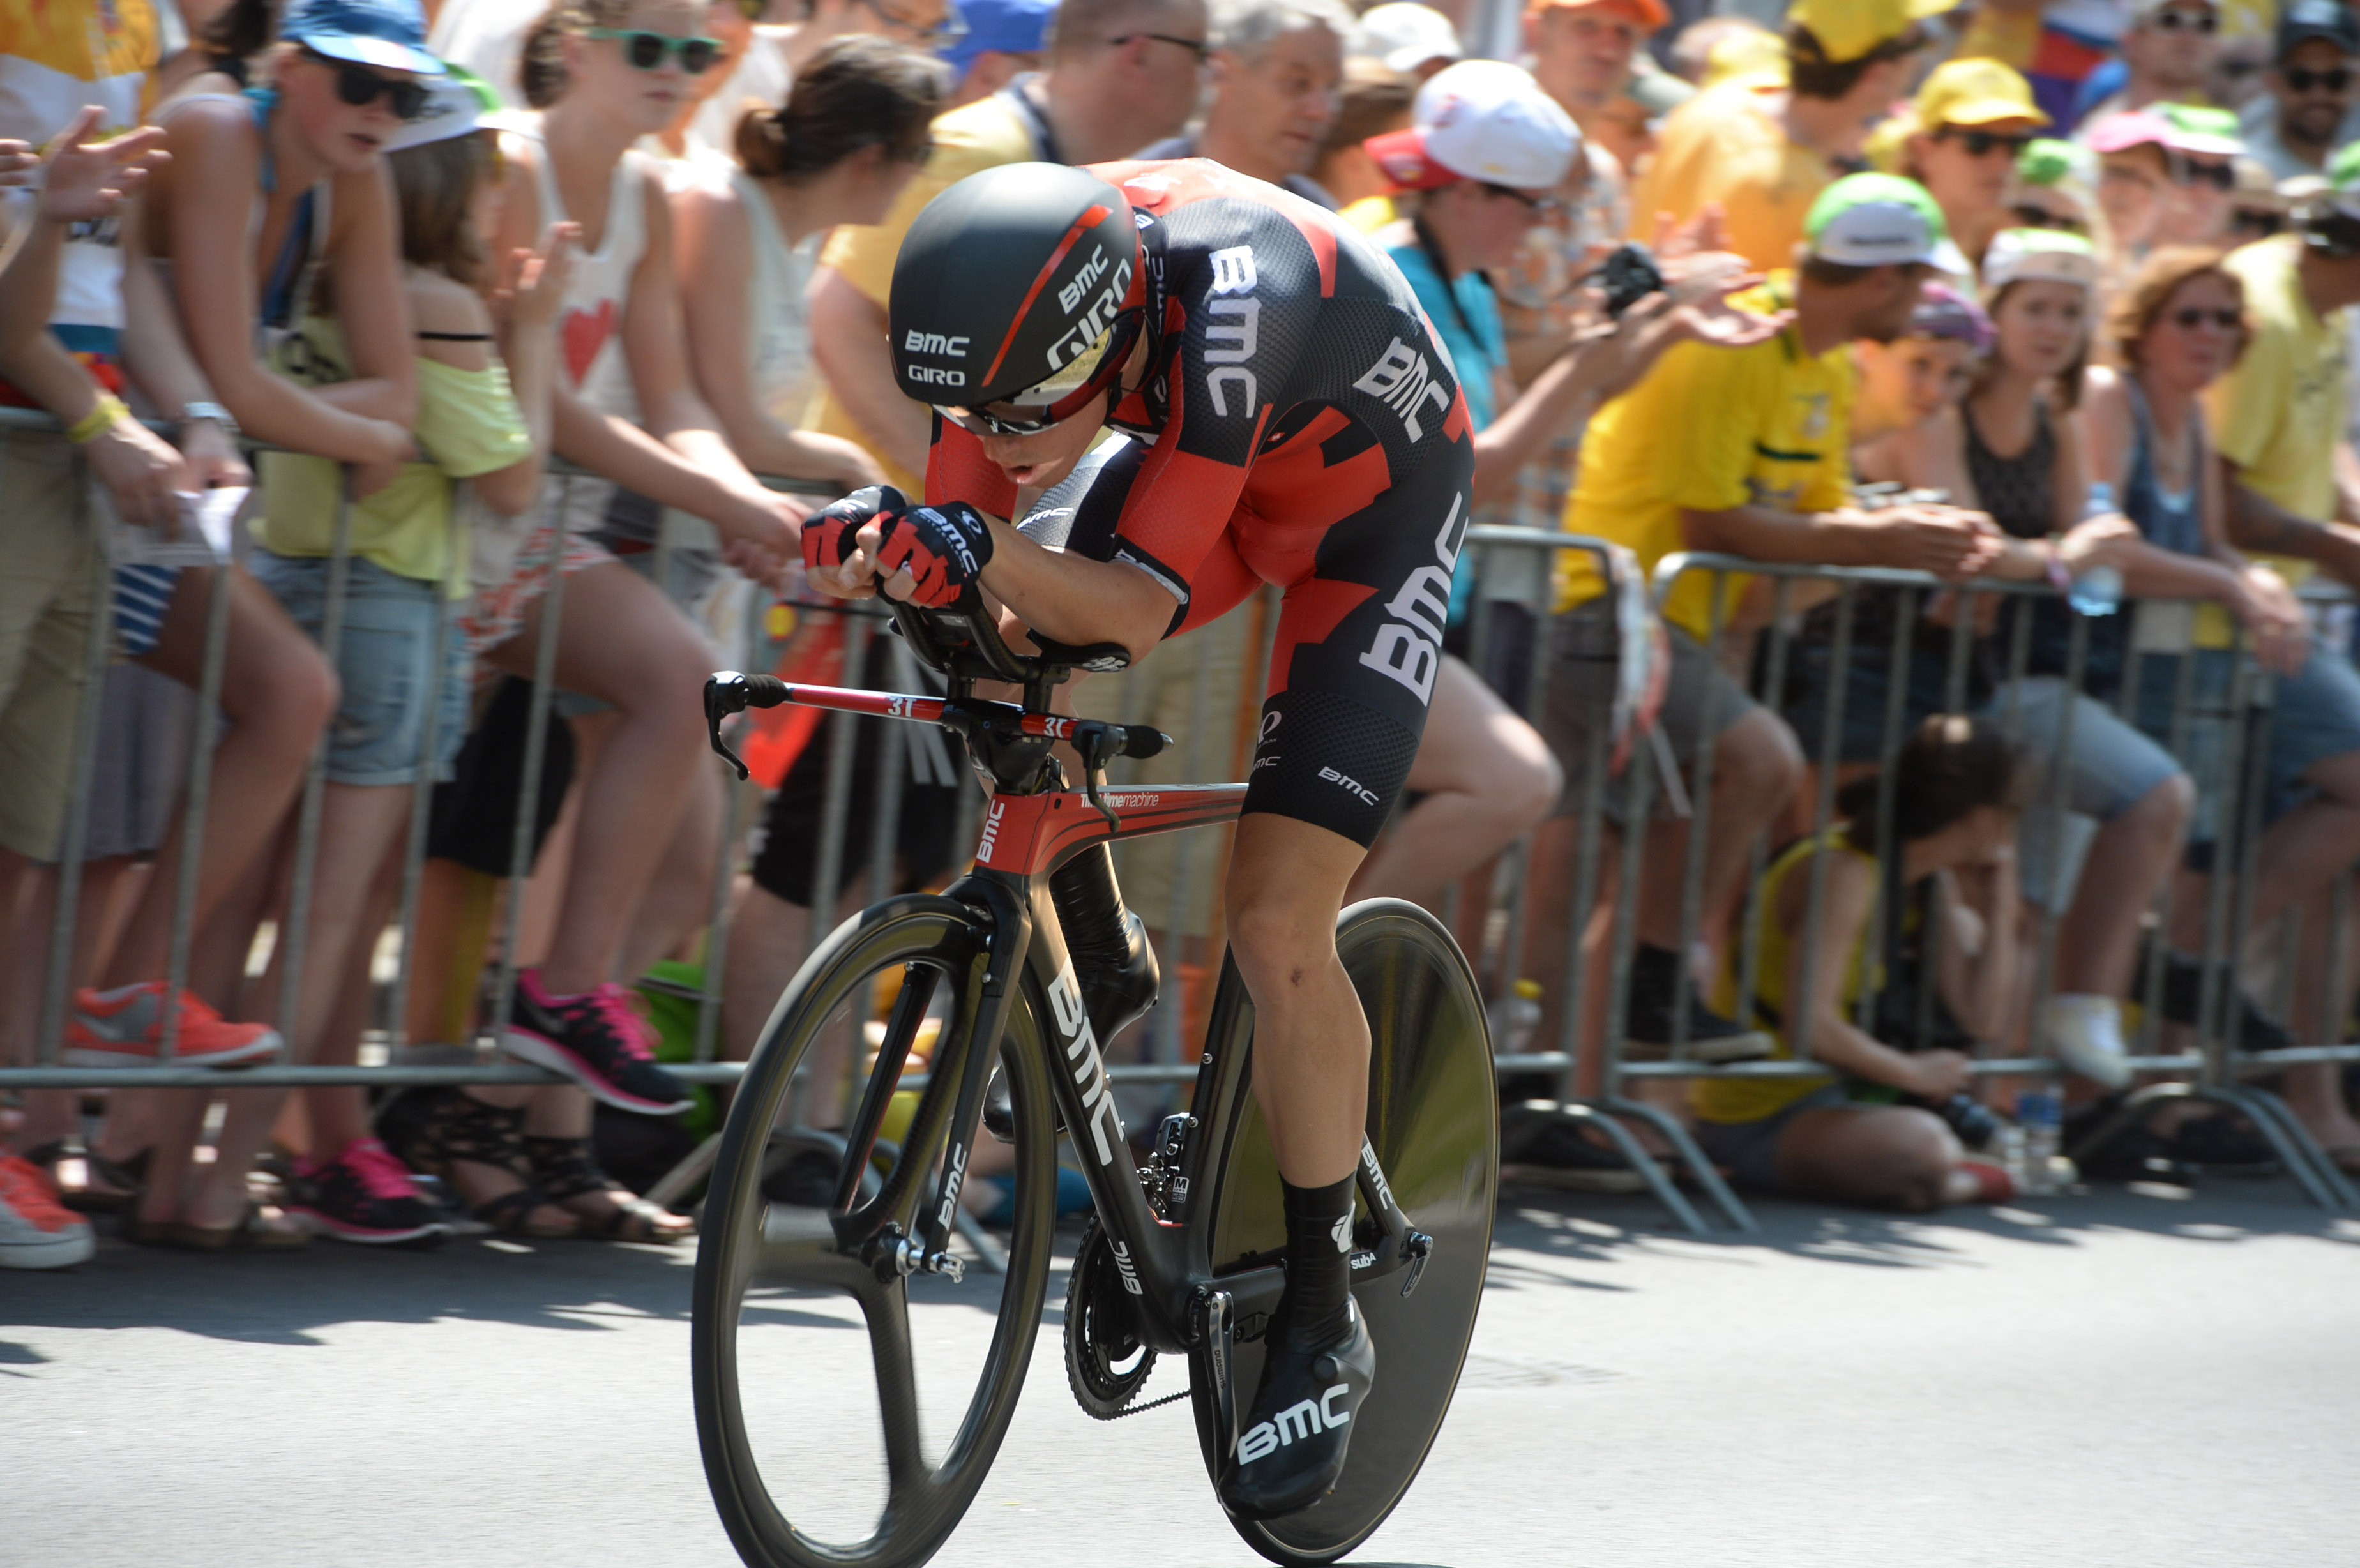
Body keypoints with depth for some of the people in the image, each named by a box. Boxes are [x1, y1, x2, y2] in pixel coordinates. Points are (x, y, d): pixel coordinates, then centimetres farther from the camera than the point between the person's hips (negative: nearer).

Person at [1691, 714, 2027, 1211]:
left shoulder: (1934, 884, 5)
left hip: (1840, 1089, 9)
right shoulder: (1843, 874, -23)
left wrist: (2000, 902, -4)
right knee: (1924, 1152, -38)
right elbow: (1809, 1027, -30)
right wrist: (1913, 1073, -19)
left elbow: (1983, 1020, 0)